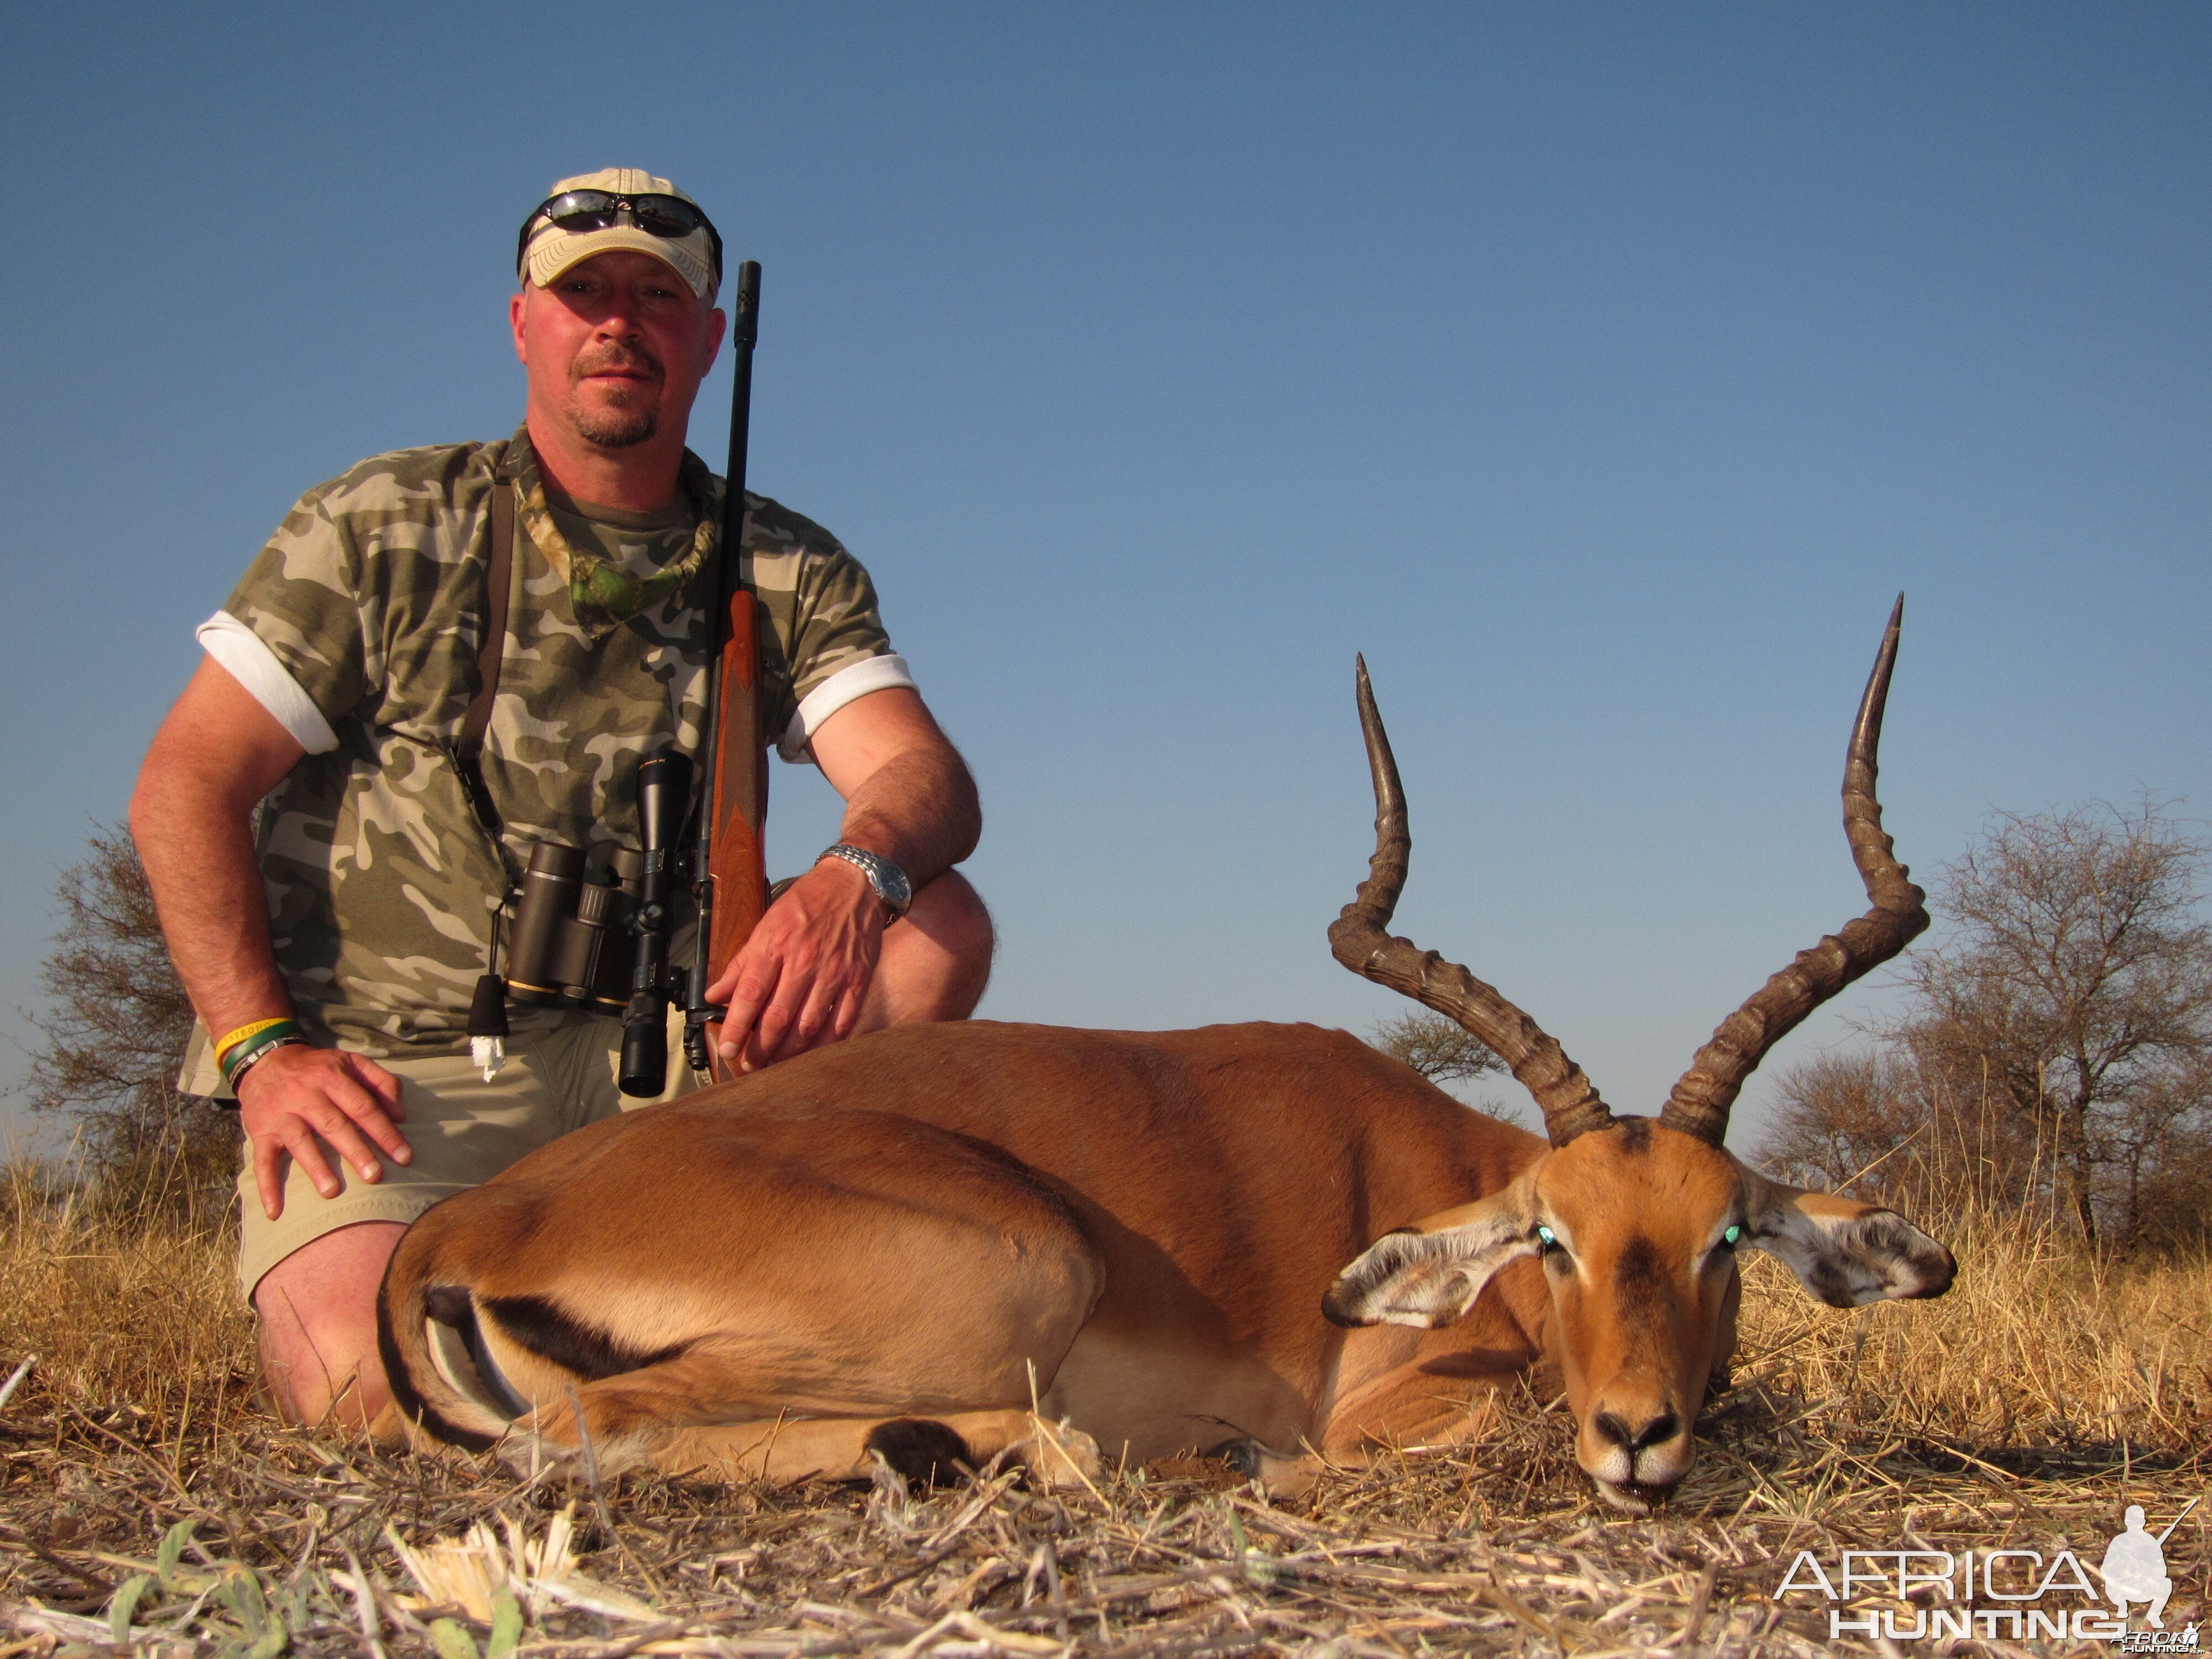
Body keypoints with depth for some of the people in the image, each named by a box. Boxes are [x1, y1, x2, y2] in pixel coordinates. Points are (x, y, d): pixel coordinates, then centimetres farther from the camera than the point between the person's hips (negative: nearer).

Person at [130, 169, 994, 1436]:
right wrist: (259, 1046, -15)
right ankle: (304, 1283, 8)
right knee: (383, 1390, -29)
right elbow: (185, 786, -3)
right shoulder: (387, 527, -1)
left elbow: (925, 779, -10)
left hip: (639, 1049, 4)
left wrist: (857, 878, -35)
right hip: (389, 1068, -3)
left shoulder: (791, 574, 5)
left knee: (941, 925, -17)